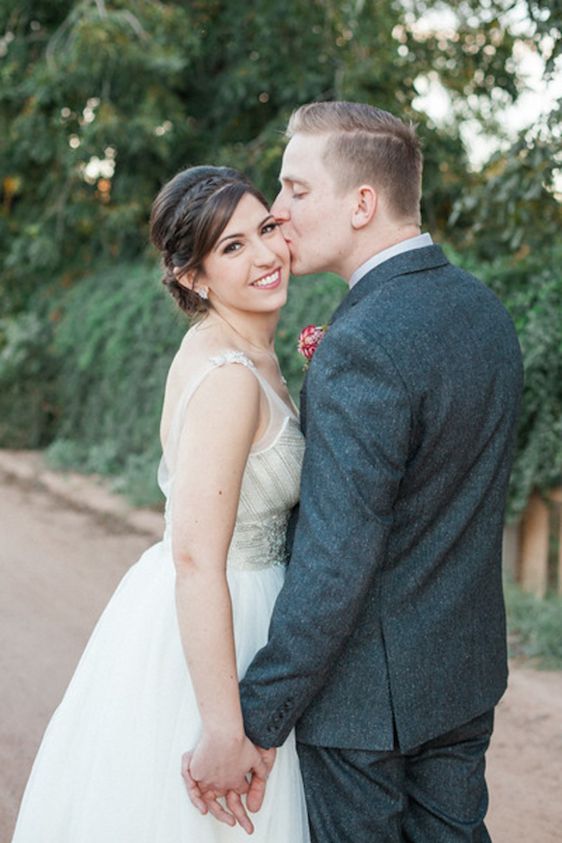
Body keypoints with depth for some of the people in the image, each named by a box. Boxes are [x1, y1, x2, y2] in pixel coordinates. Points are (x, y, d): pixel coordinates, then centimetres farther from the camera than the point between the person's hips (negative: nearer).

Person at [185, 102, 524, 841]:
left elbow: (334, 565, -27)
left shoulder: (362, 346, -26)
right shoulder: (483, 307, 2)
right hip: (466, 667, 8)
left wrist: (251, 723, -20)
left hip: (367, 689, -8)